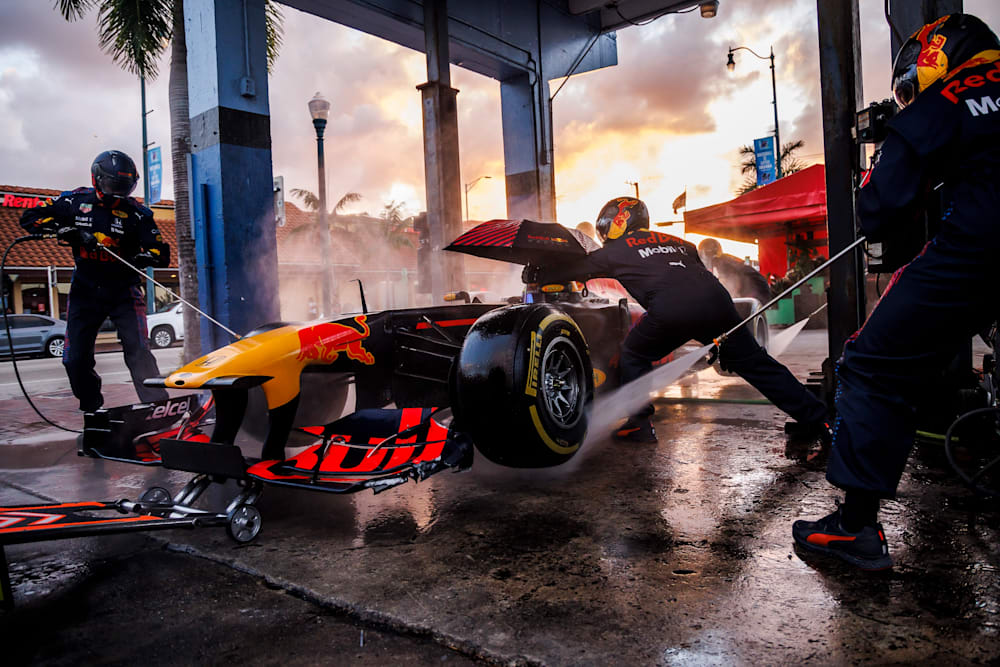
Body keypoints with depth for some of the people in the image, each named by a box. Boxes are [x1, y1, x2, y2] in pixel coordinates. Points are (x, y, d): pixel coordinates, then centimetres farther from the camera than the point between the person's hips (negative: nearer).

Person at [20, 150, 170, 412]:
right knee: (75, 360, 3)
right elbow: (30, 218, 3)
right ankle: (93, 411, 21)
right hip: (85, 290, 3)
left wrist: (143, 257, -30)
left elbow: (162, 253, -7)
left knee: (138, 353, -16)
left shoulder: (136, 213, -4)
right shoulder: (75, 201, 2)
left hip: (123, 290, -2)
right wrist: (68, 230, -13)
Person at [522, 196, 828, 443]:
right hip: (715, 300, 5)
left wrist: (536, 274, 43)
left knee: (634, 355, 19)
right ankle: (815, 418, 13)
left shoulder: (616, 251, 19)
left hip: (671, 311, -5)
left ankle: (639, 423, 16)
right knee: (755, 364, 13)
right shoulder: (676, 241, 34)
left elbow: (575, 268, 28)